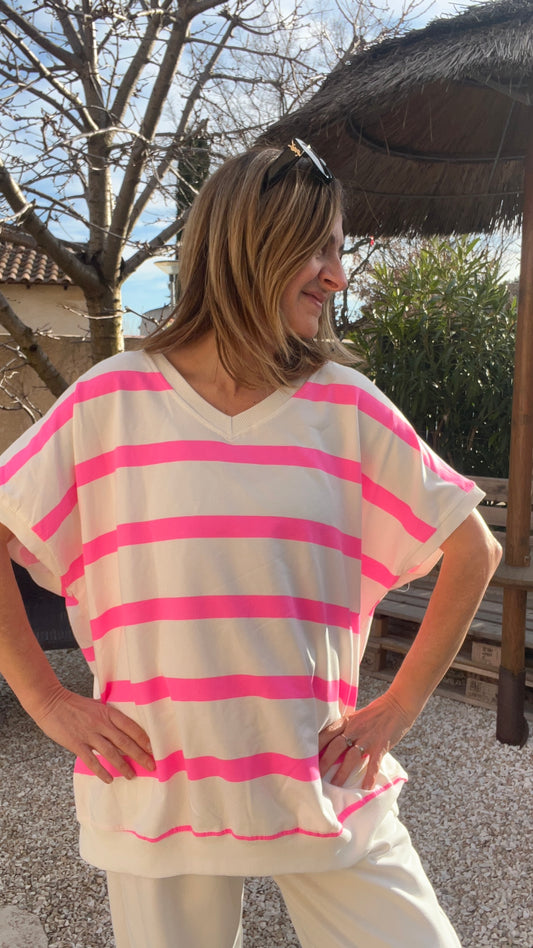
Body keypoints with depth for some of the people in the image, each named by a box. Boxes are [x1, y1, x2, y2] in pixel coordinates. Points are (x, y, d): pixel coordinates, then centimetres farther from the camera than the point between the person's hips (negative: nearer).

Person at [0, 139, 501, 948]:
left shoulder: (346, 405, -2)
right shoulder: (111, 398, -4)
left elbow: (474, 549, 4)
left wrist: (399, 707, 0)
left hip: (323, 790, 1)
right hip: (157, 789, 0)